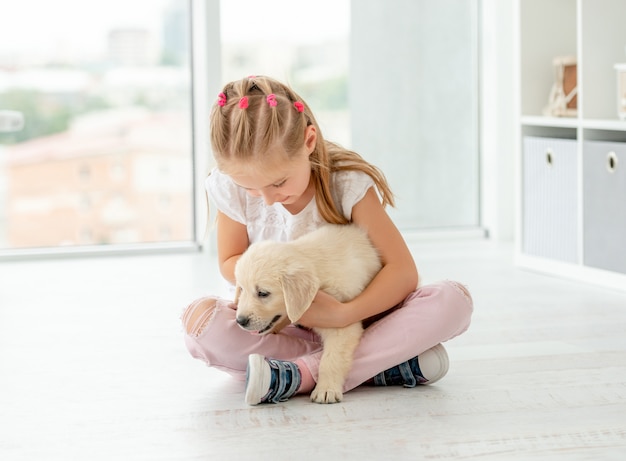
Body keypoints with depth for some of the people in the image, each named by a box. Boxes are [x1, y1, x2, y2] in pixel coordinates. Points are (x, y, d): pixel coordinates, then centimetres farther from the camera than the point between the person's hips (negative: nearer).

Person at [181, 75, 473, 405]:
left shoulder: (349, 184, -19)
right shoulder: (231, 189, -14)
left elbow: (403, 271, -20)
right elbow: (230, 261, 2)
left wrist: (343, 314, -34)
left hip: (353, 321, -1)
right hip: (280, 325, 1)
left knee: (453, 301, -26)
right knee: (199, 319, -30)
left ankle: (304, 373, -34)